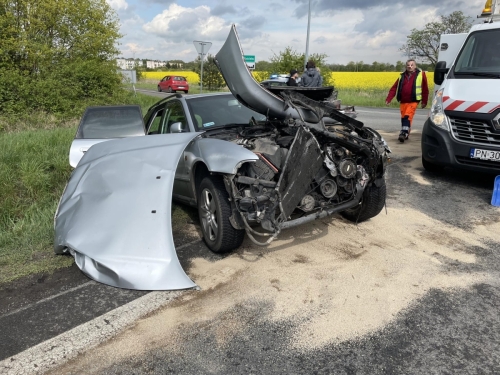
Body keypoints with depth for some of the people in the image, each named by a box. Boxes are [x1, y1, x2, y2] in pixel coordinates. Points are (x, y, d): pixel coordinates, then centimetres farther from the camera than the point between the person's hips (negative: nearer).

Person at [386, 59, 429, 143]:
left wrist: (424, 101, 4)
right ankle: (406, 134, 19)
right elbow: (394, 88, 8)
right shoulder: (402, 76, 13)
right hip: (403, 101, 5)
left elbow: (425, 89, 5)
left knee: (407, 116, -18)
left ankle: (404, 133, -23)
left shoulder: (421, 74, 3)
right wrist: (388, 99, -2)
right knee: (403, 117, 6)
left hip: (413, 101, -4)